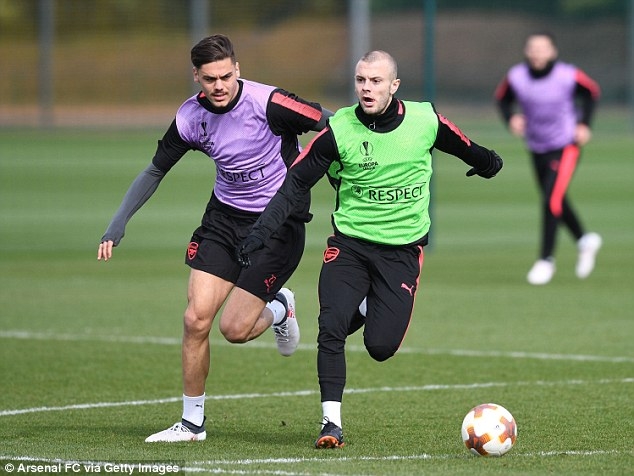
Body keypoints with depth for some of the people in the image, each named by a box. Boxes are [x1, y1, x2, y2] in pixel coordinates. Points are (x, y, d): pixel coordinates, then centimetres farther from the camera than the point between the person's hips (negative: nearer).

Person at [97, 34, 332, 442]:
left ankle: (279, 309, 26)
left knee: (234, 328, -9)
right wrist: (118, 225, 2)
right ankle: (192, 422, 10)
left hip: (278, 223, -4)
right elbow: (155, 170, 7)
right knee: (196, 319, -6)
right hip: (224, 217, 4)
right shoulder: (191, 117, -7)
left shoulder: (268, 103, -22)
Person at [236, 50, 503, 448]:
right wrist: (262, 231, -14)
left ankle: (373, 309, 28)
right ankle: (332, 422, -4)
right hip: (349, 243, 0)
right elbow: (295, 183, -6)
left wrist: (485, 160, 34)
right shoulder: (339, 130, -11)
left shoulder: (424, 120, -7)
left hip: (402, 250, 0)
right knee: (331, 329, -17)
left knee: (381, 347, -8)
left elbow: (460, 145, 15)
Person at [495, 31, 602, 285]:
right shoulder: (516, 77, -12)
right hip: (537, 148, 4)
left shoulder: (568, 76, -18)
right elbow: (502, 98, 5)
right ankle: (584, 240, 40)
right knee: (555, 201, 15)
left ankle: (546, 259, -5)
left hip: (566, 146, -4)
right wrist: (511, 118, -15)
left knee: (552, 200, -16)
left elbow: (591, 92, 0)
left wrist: (584, 123, -7)